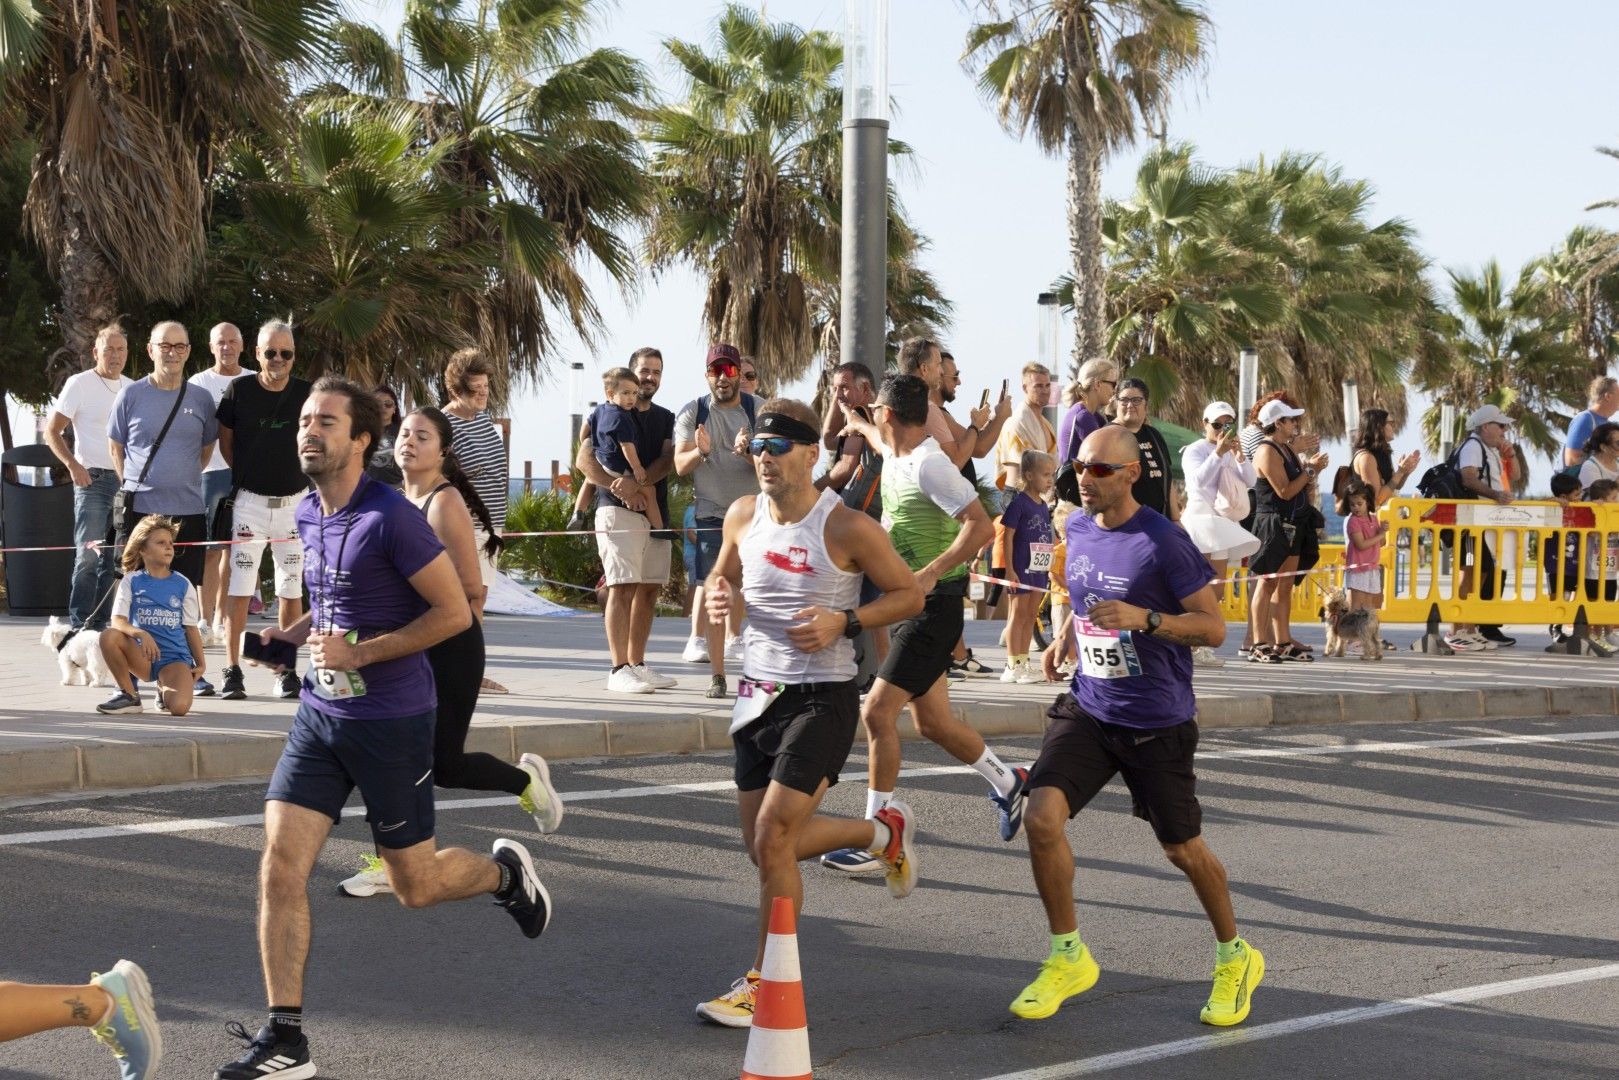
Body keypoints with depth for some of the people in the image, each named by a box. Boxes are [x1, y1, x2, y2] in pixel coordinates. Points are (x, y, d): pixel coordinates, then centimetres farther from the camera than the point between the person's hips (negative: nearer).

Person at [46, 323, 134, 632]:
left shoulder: (132, 388, 12)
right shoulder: (79, 384, -2)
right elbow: (52, 430, -3)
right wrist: (73, 465, -15)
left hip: (126, 480, 5)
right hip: (93, 479, -5)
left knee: (115, 557, 7)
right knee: (88, 555, -11)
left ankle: (100, 623, 14)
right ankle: (79, 625, -8)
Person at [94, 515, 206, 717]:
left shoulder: (183, 585, 6)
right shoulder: (132, 581, 2)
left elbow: (191, 627, 10)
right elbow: (117, 621, -9)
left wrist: (200, 664, 3)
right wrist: (141, 634, -29)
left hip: (175, 658, 0)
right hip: (142, 655, 0)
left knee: (179, 706, -29)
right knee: (108, 636, -31)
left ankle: (164, 688, 12)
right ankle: (129, 695, -9)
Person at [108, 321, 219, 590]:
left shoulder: (201, 399, 6)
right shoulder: (131, 394, 1)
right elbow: (115, 446, 10)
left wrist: (185, 480, 11)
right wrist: (131, 483, 4)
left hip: (188, 510, 2)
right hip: (139, 508, -2)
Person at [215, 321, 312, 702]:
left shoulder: (307, 393, -2)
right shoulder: (239, 391, -4)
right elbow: (225, 439, 9)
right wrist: (245, 475, 8)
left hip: (295, 501, 1)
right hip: (250, 501, -1)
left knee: (291, 589, 6)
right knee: (239, 587, -3)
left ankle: (286, 671, 13)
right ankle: (232, 669, 2)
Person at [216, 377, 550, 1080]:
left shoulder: (392, 518, -17)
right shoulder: (307, 515, 7)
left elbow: (455, 612, -15)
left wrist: (360, 653, -19)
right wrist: (294, 634, 5)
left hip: (392, 720, -6)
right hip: (320, 713, 6)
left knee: (414, 887, 6)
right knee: (280, 864, -7)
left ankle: (506, 871, 39)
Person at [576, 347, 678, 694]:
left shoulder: (665, 419, 17)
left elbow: (668, 459, 1)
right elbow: (584, 460, -8)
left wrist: (641, 482, -18)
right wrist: (619, 486, -20)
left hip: (655, 509, 6)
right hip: (618, 510, -6)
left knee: (649, 589, 6)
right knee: (622, 587, -11)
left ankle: (637, 665, 14)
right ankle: (619, 669, -14)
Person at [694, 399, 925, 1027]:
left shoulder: (846, 527, -14)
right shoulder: (743, 516, 2)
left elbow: (910, 595, -6)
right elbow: (722, 575, 20)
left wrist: (844, 622, -21)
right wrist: (718, 596, -4)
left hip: (822, 697, -7)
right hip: (759, 691, 7)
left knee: (772, 841, -14)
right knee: (766, 846, 13)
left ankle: (764, 985, 3)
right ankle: (884, 831, 38)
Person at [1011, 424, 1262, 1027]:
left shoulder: (1163, 543, -17)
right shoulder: (1078, 529, 3)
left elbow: (1214, 627, -16)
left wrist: (1143, 619, -28)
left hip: (1157, 722, -5)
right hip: (1088, 707, 5)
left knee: (1182, 849, 7)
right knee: (1042, 817, -15)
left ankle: (1235, 959, 33)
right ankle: (1069, 958, 3)